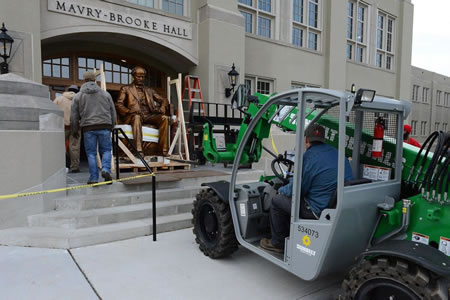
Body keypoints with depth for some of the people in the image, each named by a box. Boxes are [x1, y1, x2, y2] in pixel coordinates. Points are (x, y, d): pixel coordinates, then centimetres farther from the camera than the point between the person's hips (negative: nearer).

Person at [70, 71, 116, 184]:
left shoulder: (78, 96, 6)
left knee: (91, 153, 7)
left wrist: (74, 130, 20)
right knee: (106, 150, 11)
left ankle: (94, 178, 6)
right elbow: (113, 112, 11)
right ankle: (106, 169, -12)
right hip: (104, 126, 1)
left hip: (88, 128, 0)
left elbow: (74, 116, 7)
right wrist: (111, 127, 23)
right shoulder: (105, 94, 9)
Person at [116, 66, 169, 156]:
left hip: (149, 115, 3)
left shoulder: (149, 90, 27)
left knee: (164, 118, -26)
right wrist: (129, 111, -15)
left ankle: (163, 149, -28)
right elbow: (119, 105, 6)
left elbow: (163, 100, 22)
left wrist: (162, 109, -2)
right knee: (137, 117, -39)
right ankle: (139, 150, -49)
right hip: (134, 115, -3)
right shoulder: (126, 89, 18)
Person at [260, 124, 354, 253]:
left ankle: (278, 244, 22)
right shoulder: (338, 154, 8)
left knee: (277, 200, 9)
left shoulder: (309, 157, -16)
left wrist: (281, 190, 12)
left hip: (320, 210, -8)